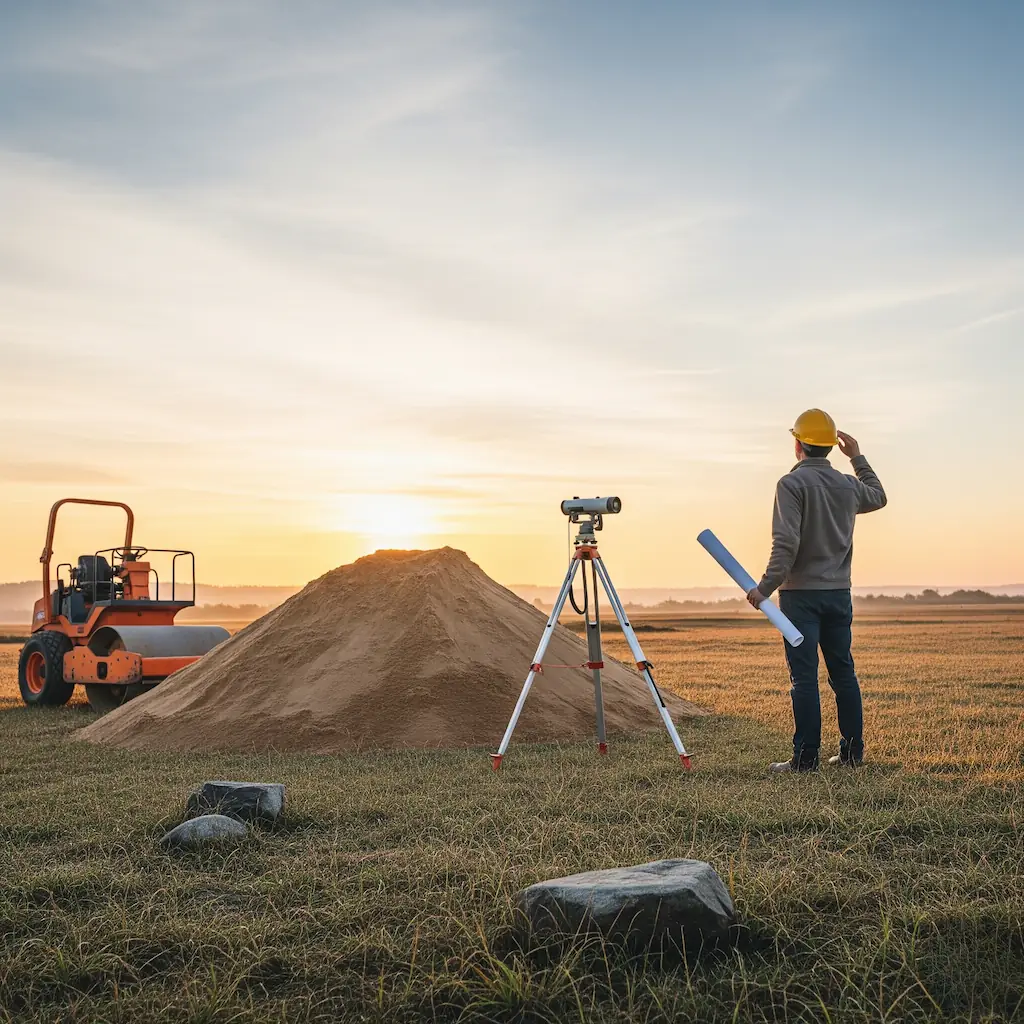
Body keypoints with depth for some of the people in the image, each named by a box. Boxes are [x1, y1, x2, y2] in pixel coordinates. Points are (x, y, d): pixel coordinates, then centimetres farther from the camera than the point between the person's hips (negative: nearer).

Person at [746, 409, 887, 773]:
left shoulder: (792, 484, -10)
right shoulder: (847, 484, 8)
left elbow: (786, 544, -19)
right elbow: (879, 496, 32)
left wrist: (765, 587, -16)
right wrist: (858, 458, 36)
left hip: (801, 593, -6)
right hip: (839, 592, 6)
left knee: (804, 676, -5)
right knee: (843, 671, 12)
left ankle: (806, 756, -4)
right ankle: (852, 752, 17)